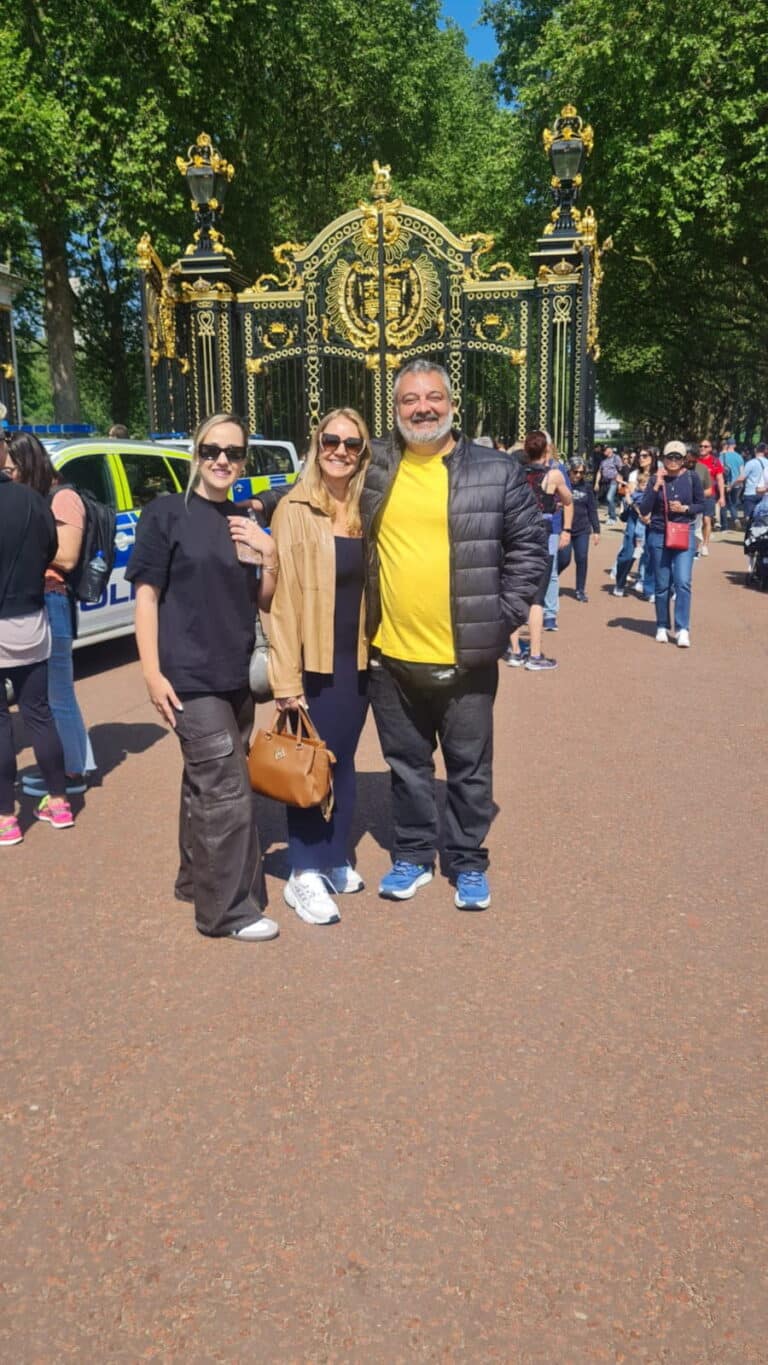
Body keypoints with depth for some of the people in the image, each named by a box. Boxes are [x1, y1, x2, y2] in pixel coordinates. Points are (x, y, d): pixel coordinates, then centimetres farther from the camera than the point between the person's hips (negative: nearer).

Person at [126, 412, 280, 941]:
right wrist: (153, 672, -14)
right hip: (191, 677, -6)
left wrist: (271, 555, -7)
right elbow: (147, 595, -8)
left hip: (235, 676, 6)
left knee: (206, 786, 17)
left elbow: (264, 603, 12)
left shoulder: (246, 524, 10)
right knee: (228, 792, -6)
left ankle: (197, 880, 33)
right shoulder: (166, 513, -7)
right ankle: (228, 909, 6)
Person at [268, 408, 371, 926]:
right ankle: (304, 874, 15)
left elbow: (374, 585, 12)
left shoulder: (366, 511, 8)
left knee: (344, 763, 16)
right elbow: (283, 595, -13)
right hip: (314, 662, -6)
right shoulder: (295, 509, -9)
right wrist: (286, 676, -16)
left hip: (357, 659, 6)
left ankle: (335, 860, 30)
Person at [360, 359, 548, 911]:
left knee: (469, 766, 10)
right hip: (390, 655, 2)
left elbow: (530, 546, 1)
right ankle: (413, 856, 32)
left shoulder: (496, 471, -2)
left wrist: (504, 617, -6)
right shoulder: (373, 467, 4)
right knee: (407, 763, 16)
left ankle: (469, 863, 28)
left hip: (466, 656, -2)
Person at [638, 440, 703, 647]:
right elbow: (643, 510, -7)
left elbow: (701, 505, 8)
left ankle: (682, 629, -7)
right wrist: (656, 486, -15)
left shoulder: (692, 478, -1)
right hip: (658, 536, 1)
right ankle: (662, 627, 20)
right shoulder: (656, 479, -1)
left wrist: (684, 508, -11)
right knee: (662, 585, 7)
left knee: (683, 582, -11)